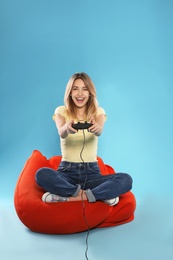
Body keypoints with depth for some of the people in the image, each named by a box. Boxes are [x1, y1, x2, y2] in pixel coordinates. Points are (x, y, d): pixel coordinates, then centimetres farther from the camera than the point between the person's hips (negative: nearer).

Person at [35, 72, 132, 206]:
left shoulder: (98, 111, 5)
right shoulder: (61, 111, 3)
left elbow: (99, 131, -19)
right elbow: (61, 133, -20)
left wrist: (96, 128, -45)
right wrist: (66, 128, -46)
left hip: (91, 172, 1)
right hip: (67, 171, 0)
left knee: (126, 179, -25)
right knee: (42, 175, -32)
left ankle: (69, 197, -25)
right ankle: (101, 195, -23)